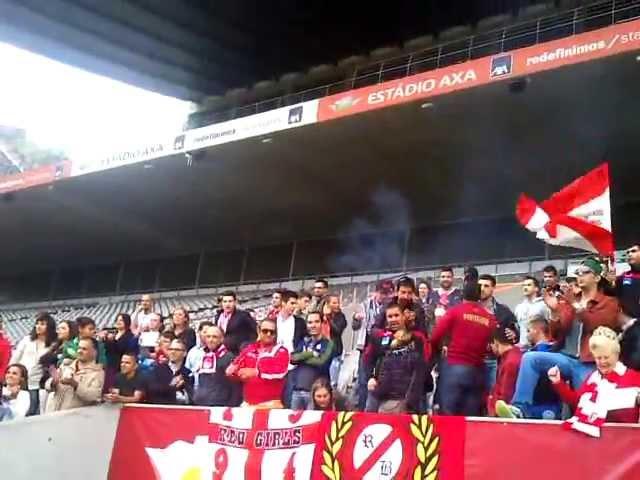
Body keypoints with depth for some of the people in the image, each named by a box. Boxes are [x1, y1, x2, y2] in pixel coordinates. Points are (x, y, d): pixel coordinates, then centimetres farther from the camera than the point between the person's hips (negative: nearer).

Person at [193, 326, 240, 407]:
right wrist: (194, 399, 16)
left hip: (219, 406, -7)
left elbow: (236, 386, -11)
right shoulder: (204, 358, 16)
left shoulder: (228, 357, -7)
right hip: (200, 405, 7)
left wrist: (231, 406, -14)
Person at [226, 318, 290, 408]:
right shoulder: (249, 349, 14)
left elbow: (280, 372, -18)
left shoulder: (281, 351, -1)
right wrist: (233, 370, -11)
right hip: (247, 403, 5)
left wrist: (256, 372, -26)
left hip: (270, 404, -5)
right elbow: (231, 369, 12)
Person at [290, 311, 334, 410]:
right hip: (297, 390, 5)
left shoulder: (328, 343, 1)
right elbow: (293, 358, 1)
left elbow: (321, 362, -14)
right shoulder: (303, 341, 15)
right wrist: (311, 353, -9)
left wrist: (302, 358, -1)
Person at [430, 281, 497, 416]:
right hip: (477, 370, 3)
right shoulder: (490, 318, 6)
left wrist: (436, 350, 14)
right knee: (471, 417, 8)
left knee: (448, 414, 0)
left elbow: (436, 336, -5)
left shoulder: (455, 311, -2)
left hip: (454, 367, -3)